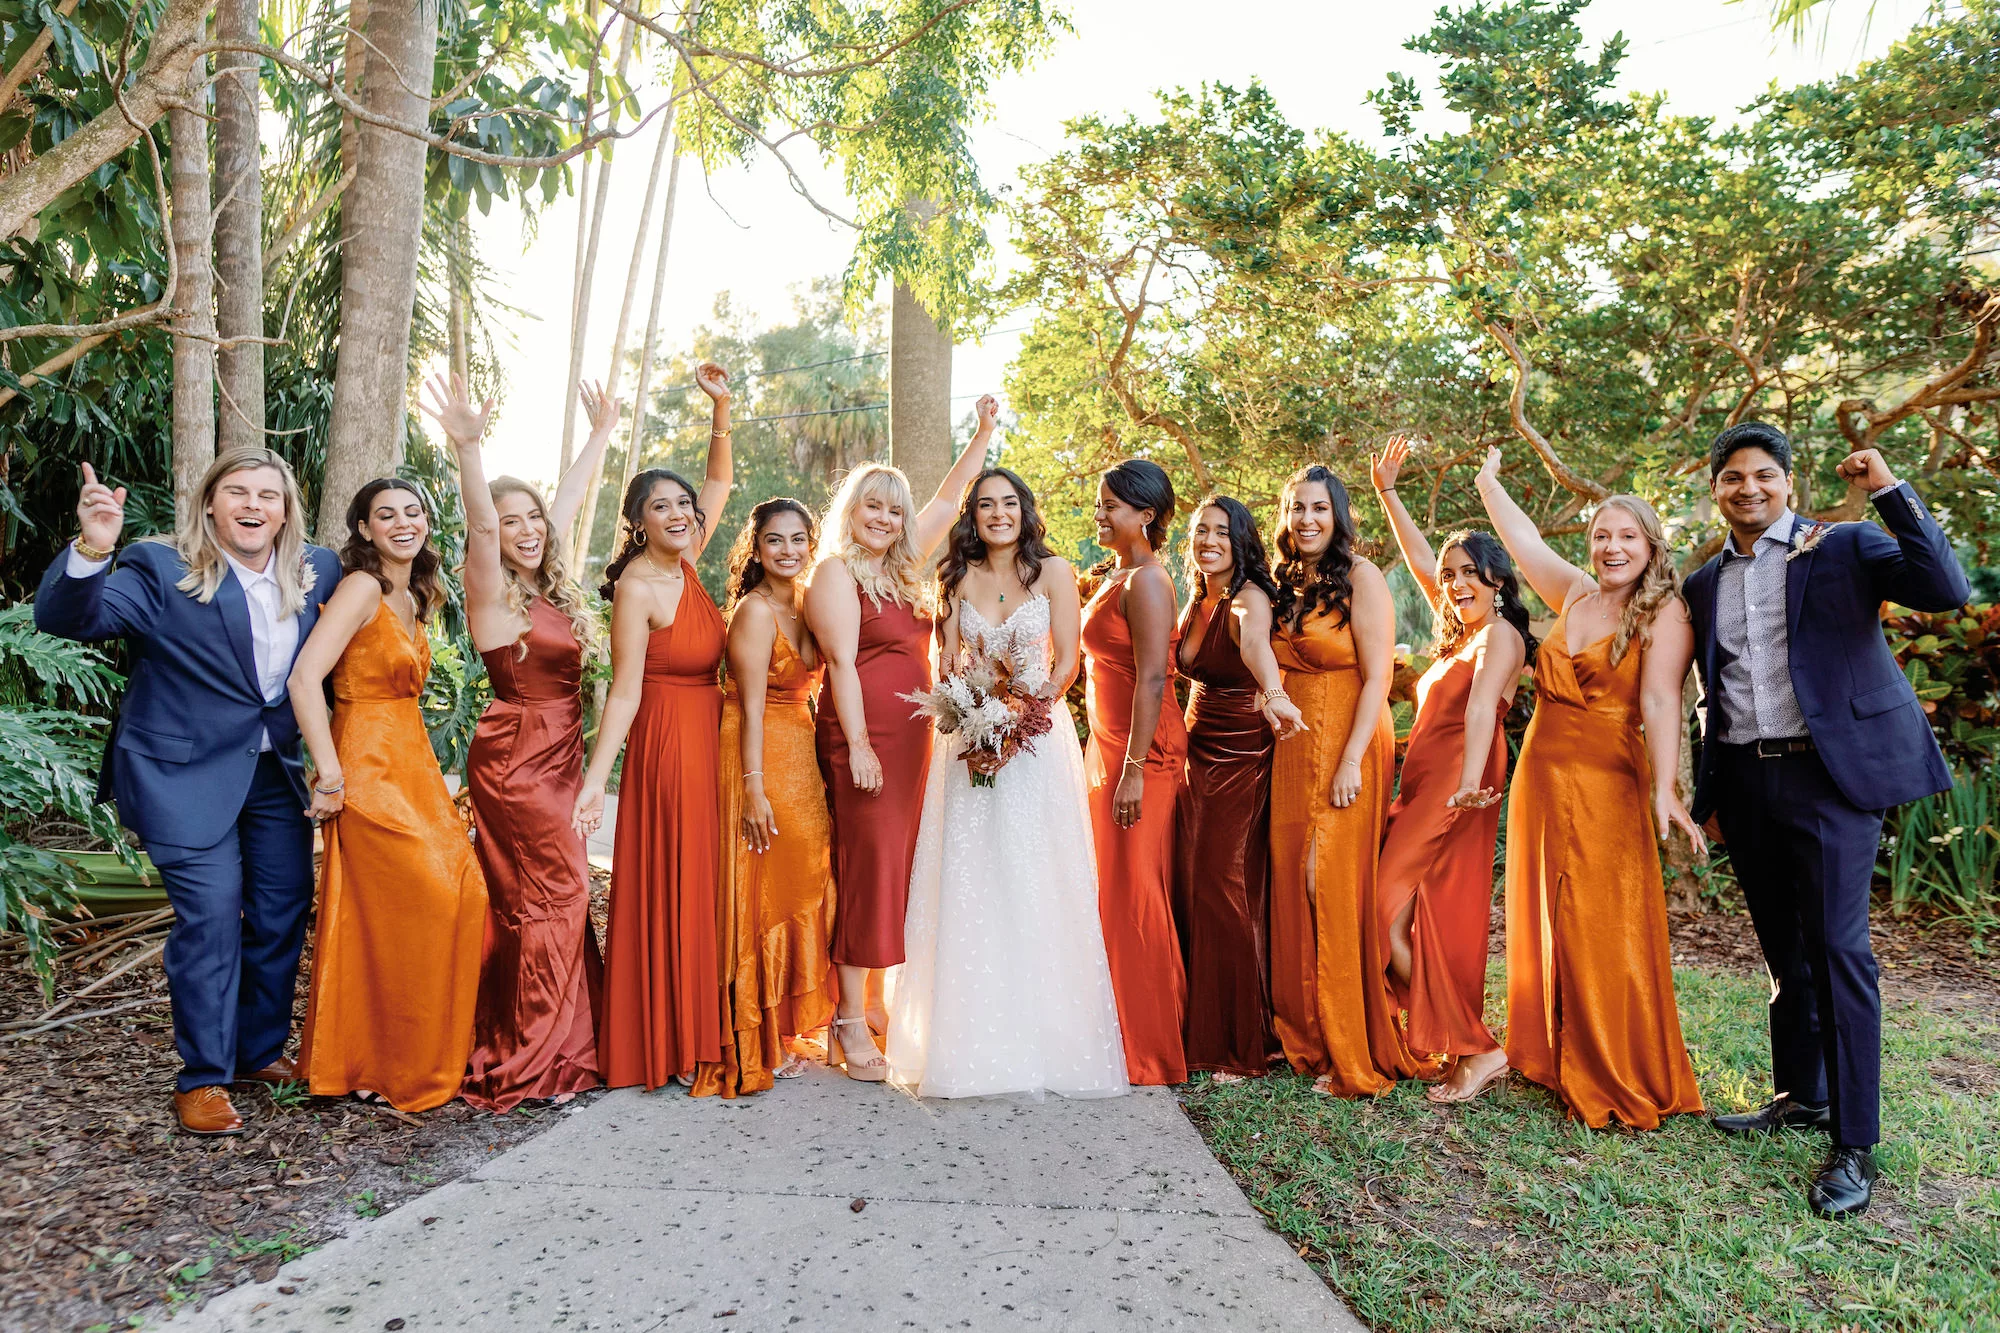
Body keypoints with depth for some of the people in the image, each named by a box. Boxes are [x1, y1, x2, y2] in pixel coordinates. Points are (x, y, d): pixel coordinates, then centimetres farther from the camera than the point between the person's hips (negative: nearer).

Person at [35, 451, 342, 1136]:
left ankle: (260, 1051, 31)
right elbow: (66, 618, -24)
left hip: (276, 772, 6)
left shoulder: (317, 572, 2)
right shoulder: (161, 570, -11)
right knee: (211, 917, -8)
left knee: (284, 912, 12)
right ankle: (202, 1079, 8)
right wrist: (91, 551, -43)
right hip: (187, 776, -5)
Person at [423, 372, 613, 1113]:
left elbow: (569, 499, 23)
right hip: (515, 758, -7)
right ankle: (528, 1064, 4)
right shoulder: (492, 592, -8)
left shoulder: (551, 588, 11)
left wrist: (600, 436, 33)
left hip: (558, 759, 8)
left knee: (534, 899, 12)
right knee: (556, 892, -6)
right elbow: (481, 526, -28)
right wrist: (467, 447, -43)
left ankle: (509, 1046, 24)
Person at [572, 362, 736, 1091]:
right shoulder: (637, 587, -13)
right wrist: (594, 778, -22)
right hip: (666, 741, -8)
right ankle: (659, 1045, 10)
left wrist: (722, 411, 2)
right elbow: (625, 692, -16)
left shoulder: (686, 564, 6)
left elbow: (720, 480, 15)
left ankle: (695, 1028, 24)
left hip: (709, 738, 8)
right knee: (669, 889, -1)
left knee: (704, 885, 12)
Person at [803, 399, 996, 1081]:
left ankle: (868, 999, 20)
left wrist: (984, 433, 27)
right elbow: (841, 661, -13)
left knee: (896, 867, 10)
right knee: (867, 869, -7)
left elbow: (948, 500, 27)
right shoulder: (835, 571, -5)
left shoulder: (902, 566, 16)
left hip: (910, 738, 8)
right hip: (864, 738, -8)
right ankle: (850, 1024, 0)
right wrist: (858, 745, -18)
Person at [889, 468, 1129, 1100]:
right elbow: (947, 662, 8)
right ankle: (973, 1040, 8)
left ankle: (1041, 1035, 9)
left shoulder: (1053, 571, 1)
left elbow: (1066, 661, -2)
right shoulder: (957, 577, 9)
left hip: (1039, 734, -2)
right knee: (968, 876, -1)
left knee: (1034, 877, -2)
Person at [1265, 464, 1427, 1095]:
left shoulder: (1360, 579, -6)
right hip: (1291, 752, 6)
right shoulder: (1286, 583, 14)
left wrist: (1351, 760, -19)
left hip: (1347, 749, -6)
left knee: (1334, 888, -8)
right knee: (1291, 884, 6)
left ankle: (1353, 1053, 2)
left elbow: (1377, 677, -12)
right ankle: (1305, 1035, 20)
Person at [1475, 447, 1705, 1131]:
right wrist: (1488, 479, 27)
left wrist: (1664, 788, -28)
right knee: (1542, 921, 12)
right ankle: (1549, 1057, 27)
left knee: (1603, 932, -2)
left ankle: (1620, 1082, 11)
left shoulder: (1665, 613, -7)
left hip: (1608, 783, -6)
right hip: (1541, 775, 6)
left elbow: (1659, 702, -19)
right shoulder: (1575, 593, 10)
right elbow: (1521, 536, 21)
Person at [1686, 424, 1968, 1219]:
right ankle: (1800, 1097, 28)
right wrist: (1707, 791, 16)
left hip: (1829, 773, -5)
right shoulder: (1705, 583, 14)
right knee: (1783, 951, 14)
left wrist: (1891, 491, -16)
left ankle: (1854, 1146, -1)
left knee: (1837, 950, -8)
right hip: (1746, 783, 5)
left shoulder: (1845, 547, 2)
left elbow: (1946, 589, -14)